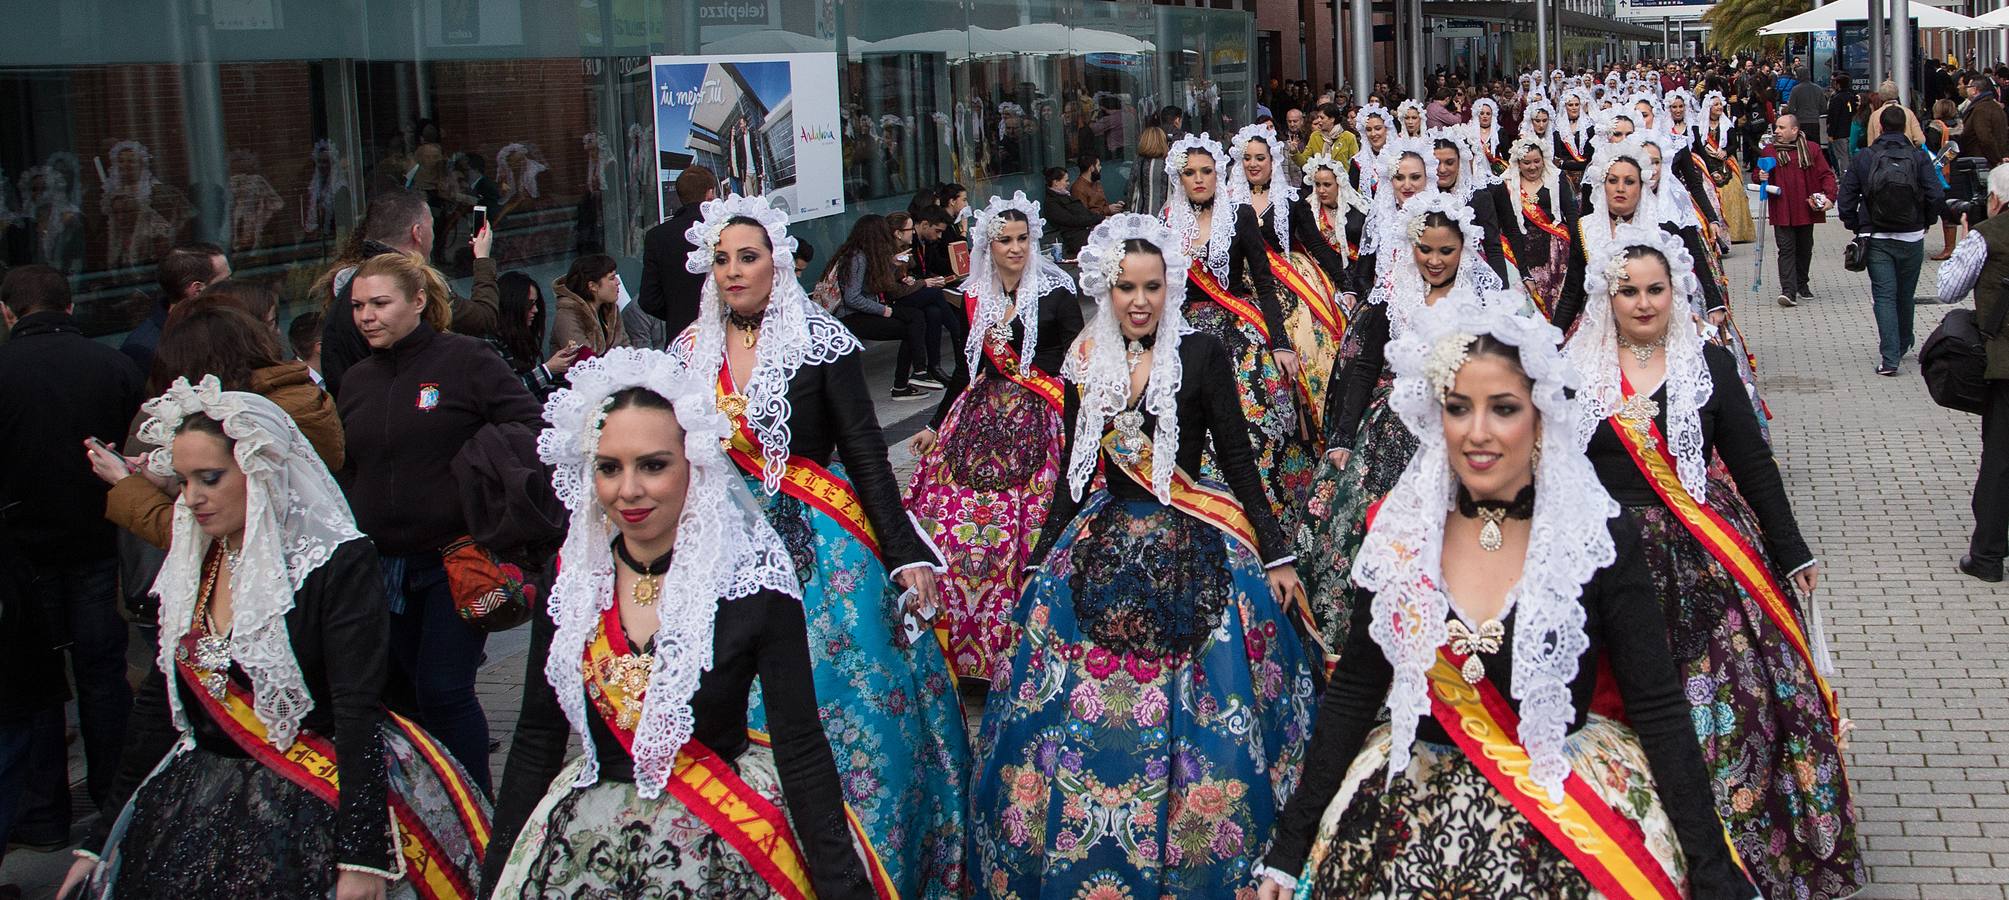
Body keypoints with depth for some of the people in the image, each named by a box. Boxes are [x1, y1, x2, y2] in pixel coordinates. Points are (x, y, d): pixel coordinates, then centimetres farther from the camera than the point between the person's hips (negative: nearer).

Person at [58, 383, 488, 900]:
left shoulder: (339, 563, -11)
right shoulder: (190, 568, 7)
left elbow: (358, 715, -18)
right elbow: (158, 705, 12)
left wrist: (360, 857, -24)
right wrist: (103, 838, 10)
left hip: (313, 812, -6)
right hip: (199, 804, 6)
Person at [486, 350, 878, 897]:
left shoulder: (753, 576, -11)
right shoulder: (572, 579, 0)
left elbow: (801, 750, -13)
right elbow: (537, 740, 6)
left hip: (720, 851, -3)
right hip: (587, 843, 4)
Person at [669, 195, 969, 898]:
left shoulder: (821, 341, -4)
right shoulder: (691, 350, 6)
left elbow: (866, 455, -6)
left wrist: (905, 555, -12)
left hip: (822, 546, -3)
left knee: (850, 707, -2)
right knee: (747, 721, 8)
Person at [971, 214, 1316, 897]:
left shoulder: (1202, 355, -4)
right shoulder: (1086, 363, 6)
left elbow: (1238, 460, -3)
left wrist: (1277, 556, -5)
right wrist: (1041, 560, 19)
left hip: (1192, 555, -3)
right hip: (1102, 549, 4)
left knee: (1192, 711, -4)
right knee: (1081, 710, 2)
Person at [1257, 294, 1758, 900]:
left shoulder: (1596, 535, -6)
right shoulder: (1399, 531, 1)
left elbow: (1659, 710, -6)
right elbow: (1352, 693, 6)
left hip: (1565, 797, -2)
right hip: (1415, 788, 2)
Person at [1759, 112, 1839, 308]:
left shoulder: (1811, 149, 2)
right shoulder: (1769, 151, 3)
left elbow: (1826, 174, 1)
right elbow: (1759, 176, 12)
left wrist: (1830, 196, -13)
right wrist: (1761, 178, -12)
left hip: (1806, 210, 1)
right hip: (1782, 212, -1)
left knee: (1805, 248, 14)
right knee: (1787, 249, -9)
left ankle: (1802, 285, 31)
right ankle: (1789, 291, -15)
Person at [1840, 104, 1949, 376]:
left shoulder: (1863, 158, -3)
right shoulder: (1919, 157, -6)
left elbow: (1845, 200, -3)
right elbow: (1937, 196, -13)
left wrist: (1858, 228, 10)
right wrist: (1924, 221, 4)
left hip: (1876, 239, -1)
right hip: (1912, 238, 1)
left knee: (1884, 296, -1)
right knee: (1905, 295, 18)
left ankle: (1889, 358, -12)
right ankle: (1903, 345, 37)